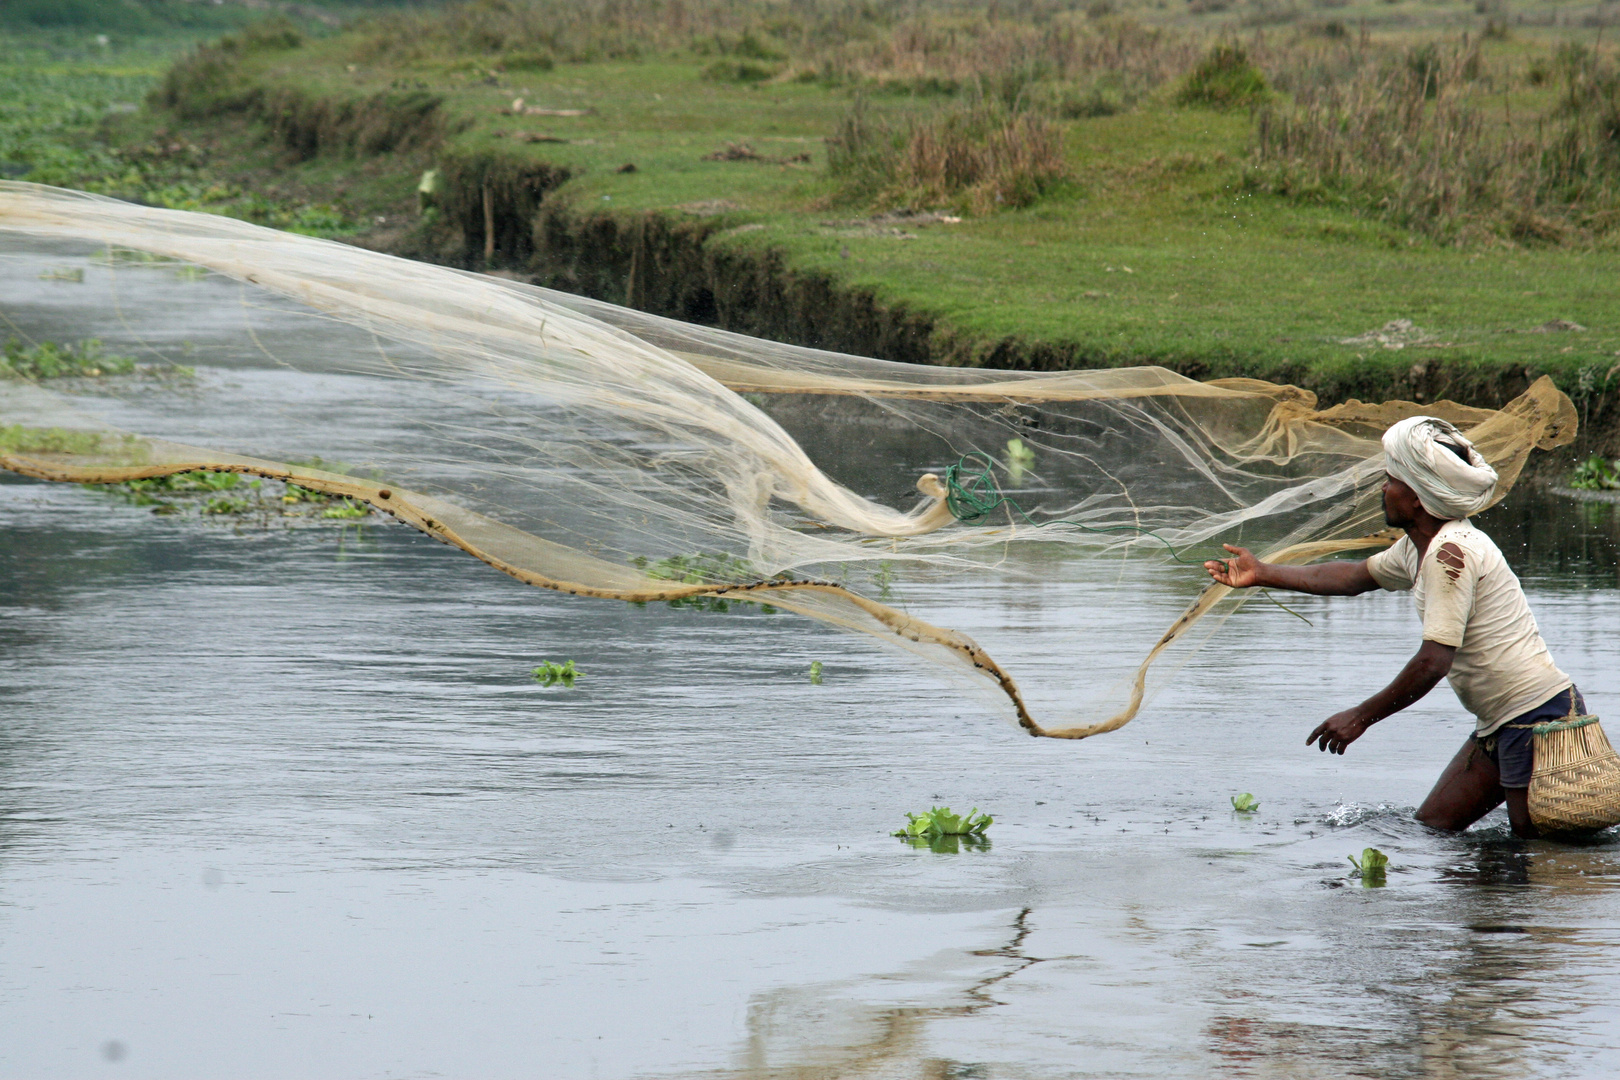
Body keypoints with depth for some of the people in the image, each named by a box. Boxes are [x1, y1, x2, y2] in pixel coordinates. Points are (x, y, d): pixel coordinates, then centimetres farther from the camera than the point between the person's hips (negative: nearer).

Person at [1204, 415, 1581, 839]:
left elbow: (1433, 662, -24)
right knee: (1430, 828, 12)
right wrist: (1264, 574, 31)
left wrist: (1361, 718, -16)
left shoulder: (1450, 553, -20)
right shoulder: (1417, 549, 11)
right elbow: (1357, 576, 29)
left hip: (1539, 715, -10)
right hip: (1499, 725, 10)